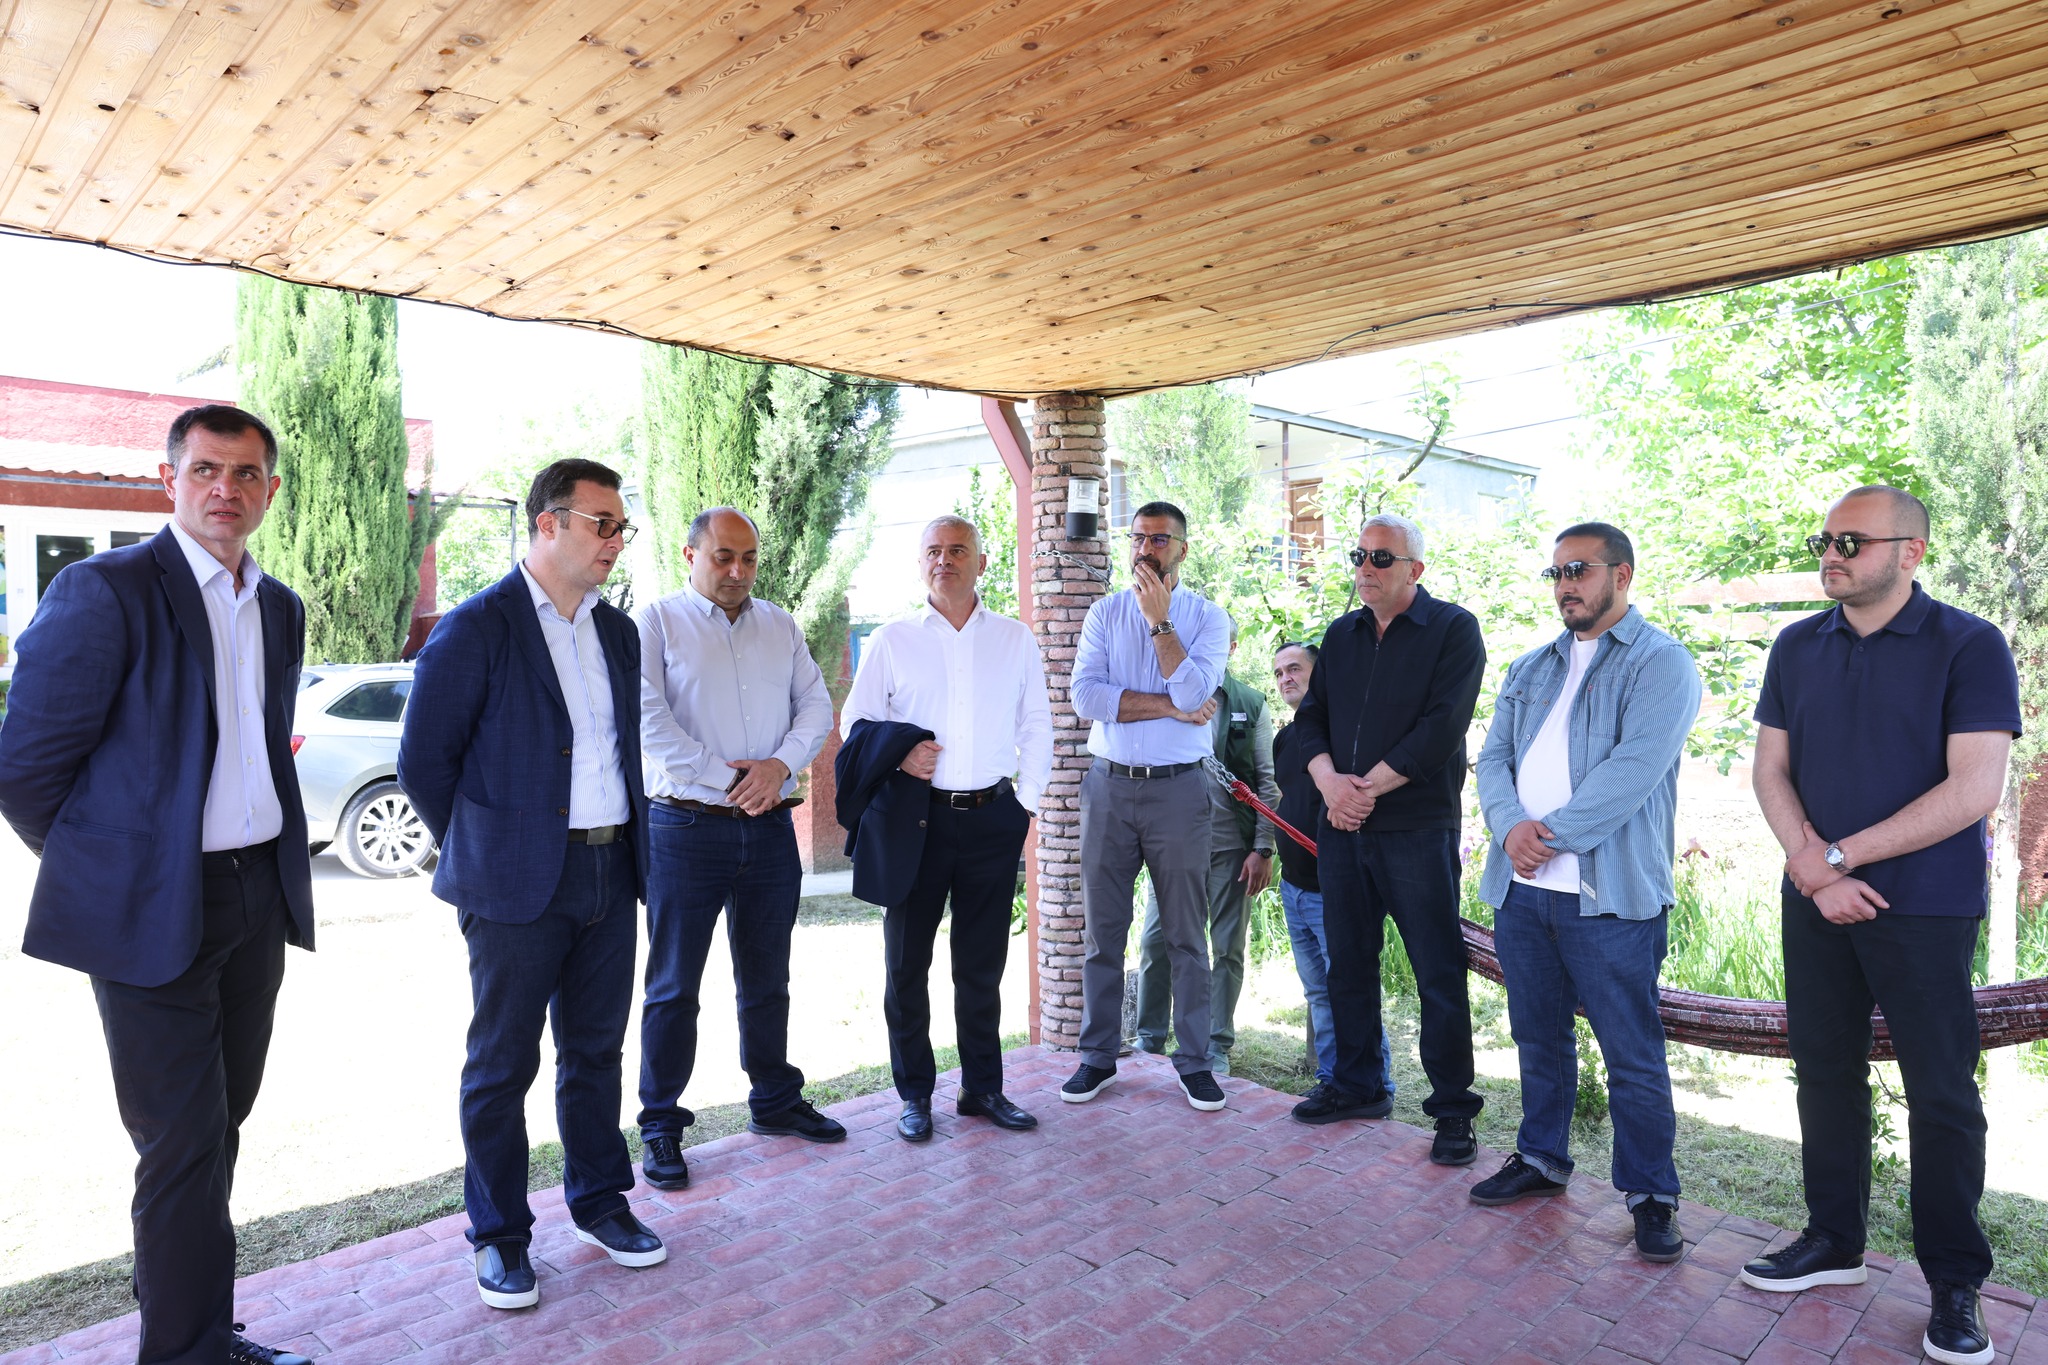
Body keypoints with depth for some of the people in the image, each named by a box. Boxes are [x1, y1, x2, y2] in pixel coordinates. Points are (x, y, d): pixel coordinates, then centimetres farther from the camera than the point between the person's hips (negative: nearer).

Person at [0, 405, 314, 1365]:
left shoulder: (280, 609, 10)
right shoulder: (105, 591, -11)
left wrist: (269, 860, 13)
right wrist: (103, 873, -2)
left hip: (259, 897, 6)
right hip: (152, 909, -6)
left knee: (216, 1125, 18)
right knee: (184, 1143, 2)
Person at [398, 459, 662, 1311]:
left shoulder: (618, 632, 10)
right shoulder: (477, 628, -9)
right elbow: (423, 762, -6)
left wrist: (630, 846, 11)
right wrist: (480, 855, -1)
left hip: (611, 872, 6)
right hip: (519, 883, -5)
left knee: (596, 1049, 17)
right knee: (503, 1064, 8)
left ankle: (598, 1200, 33)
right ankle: (499, 1235, 25)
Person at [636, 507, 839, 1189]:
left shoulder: (781, 625, 13)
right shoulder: (655, 622, -1)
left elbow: (816, 705, 7)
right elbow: (649, 720, -12)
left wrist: (780, 764, -12)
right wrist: (728, 780, -14)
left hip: (770, 827, 4)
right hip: (688, 829, -4)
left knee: (767, 979, 16)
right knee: (674, 987, 5)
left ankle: (775, 1100, 32)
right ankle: (661, 1127, 18)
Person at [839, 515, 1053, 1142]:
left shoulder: (1015, 638, 9)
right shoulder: (892, 640, 5)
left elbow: (1036, 725, 12)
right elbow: (855, 720, 7)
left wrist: (1028, 799, 5)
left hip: (994, 818, 1)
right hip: (917, 816, -1)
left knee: (983, 962, 10)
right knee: (907, 961, 5)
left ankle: (983, 1088, 25)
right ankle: (914, 1094, 21)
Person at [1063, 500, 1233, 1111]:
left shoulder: (1207, 616, 3)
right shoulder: (1105, 613, 7)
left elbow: (1193, 692, -15)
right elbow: (1085, 696, -7)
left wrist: (1159, 619, -13)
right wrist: (1166, 706, -11)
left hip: (1178, 787, -2)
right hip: (1108, 785, 2)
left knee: (1186, 934, 5)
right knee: (1101, 930, 8)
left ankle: (1194, 1062, 19)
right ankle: (1098, 1055, 22)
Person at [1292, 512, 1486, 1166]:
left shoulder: (1453, 629, -4)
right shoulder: (1342, 634, 14)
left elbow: (1441, 728, -14)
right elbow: (1312, 715, 10)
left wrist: (1368, 788, -14)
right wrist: (1330, 780, -8)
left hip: (1417, 829, -5)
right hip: (1342, 827, 6)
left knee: (1439, 973, 0)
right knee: (1349, 962, 13)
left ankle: (1453, 1110, 13)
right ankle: (1357, 1086, 28)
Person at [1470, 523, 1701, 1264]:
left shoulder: (1660, 663, -5)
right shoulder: (1530, 668, 16)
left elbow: (1636, 768, -17)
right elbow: (1493, 758, 8)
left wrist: (1554, 833, -17)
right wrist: (1511, 825, -11)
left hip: (1610, 895, -6)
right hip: (1521, 888, 6)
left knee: (1633, 1055, 4)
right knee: (1539, 1038, 19)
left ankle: (1650, 1194, 20)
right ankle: (1541, 1158, 35)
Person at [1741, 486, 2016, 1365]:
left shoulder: (1968, 646, -7)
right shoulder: (1797, 648, 7)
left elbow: (1975, 790, -15)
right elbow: (1771, 771, 5)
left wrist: (1841, 856, -15)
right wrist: (1812, 868, -10)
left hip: (1925, 909, -4)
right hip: (1816, 904, 4)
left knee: (1941, 1093, 5)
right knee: (1825, 1072, 12)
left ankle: (1954, 1282, 21)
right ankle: (1833, 1241, 28)